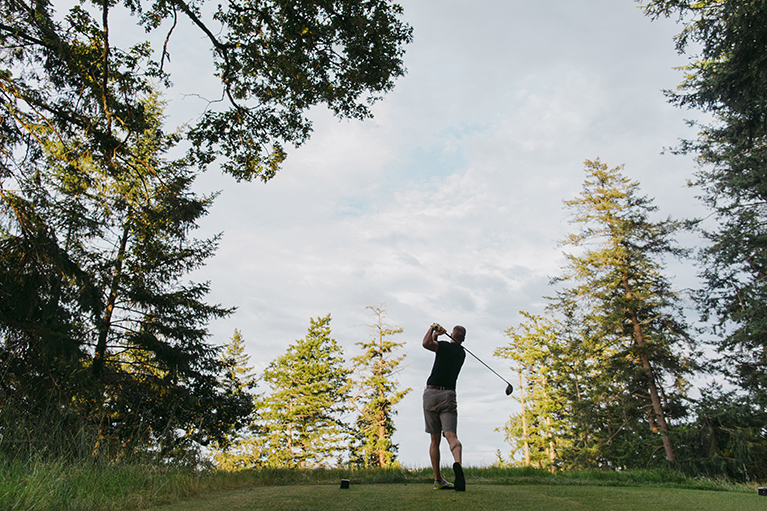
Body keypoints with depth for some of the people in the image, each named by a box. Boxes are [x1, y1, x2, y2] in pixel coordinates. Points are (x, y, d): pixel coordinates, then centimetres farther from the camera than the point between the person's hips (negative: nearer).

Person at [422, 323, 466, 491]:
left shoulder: (444, 345, 0)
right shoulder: (462, 353, 16)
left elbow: (426, 343, -19)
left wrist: (432, 330, -2)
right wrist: (437, 335, 33)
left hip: (431, 393, -1)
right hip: (448, 395, 1)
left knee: (435, 440, 8)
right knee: (451, 436, -10)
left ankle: (438, 480, 12)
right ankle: (457, 463, -41)